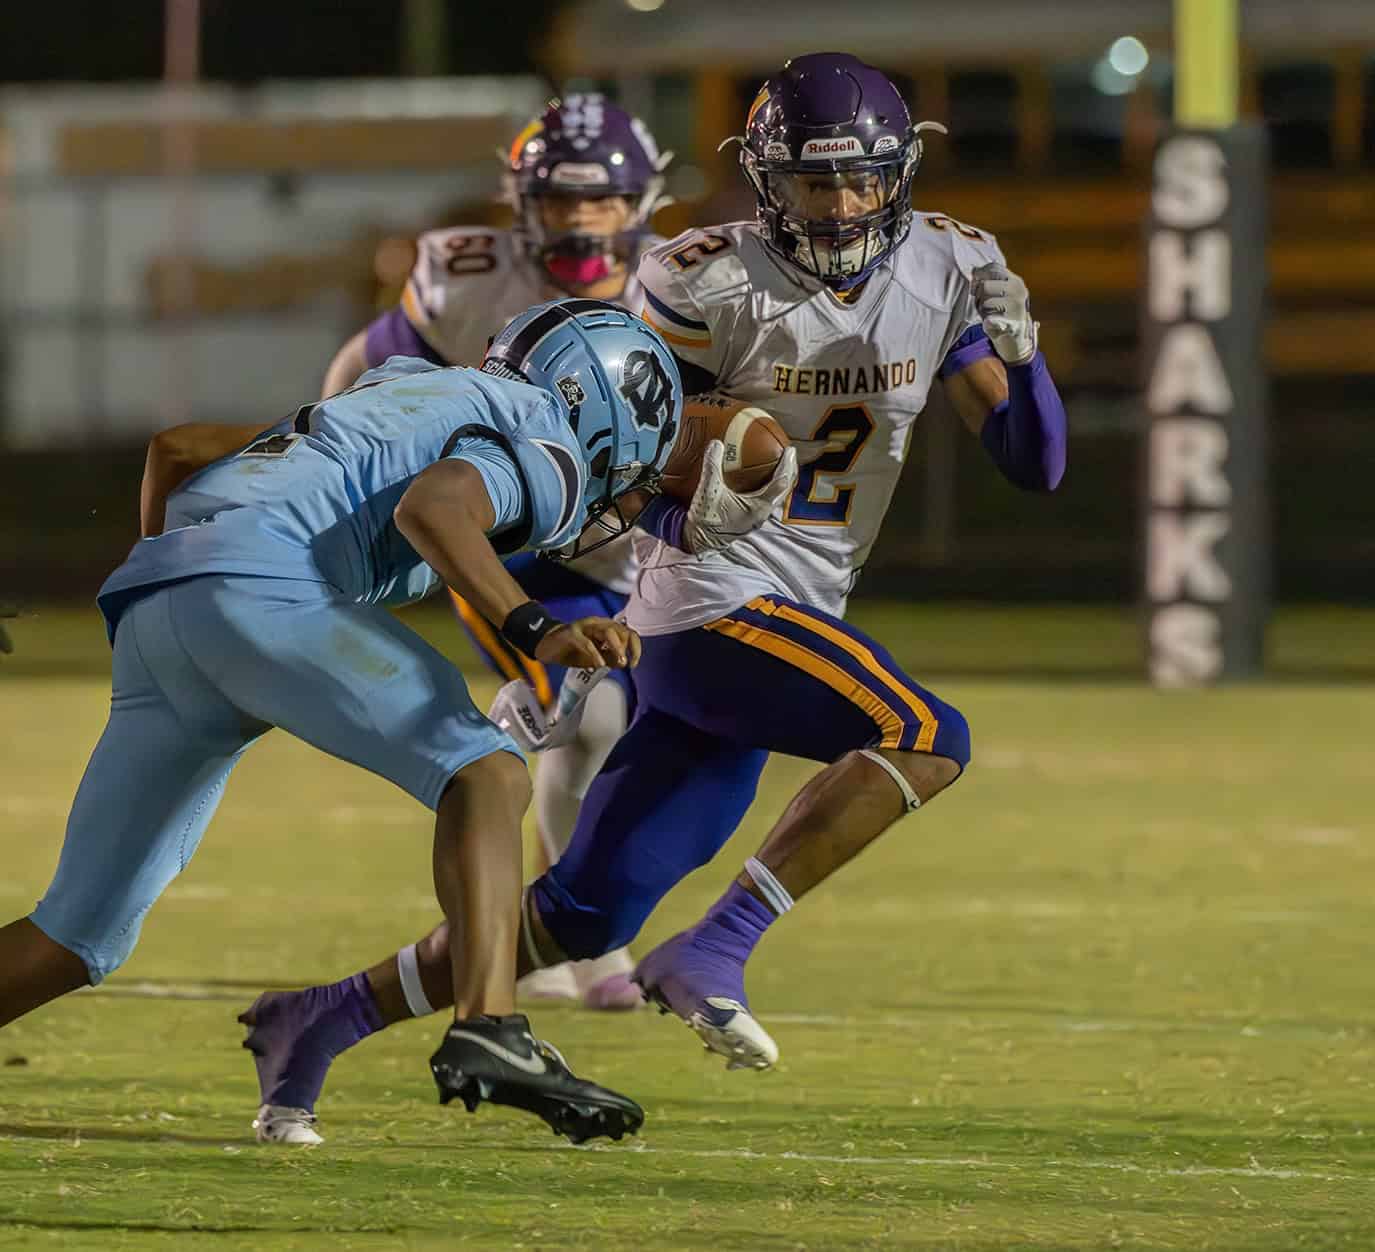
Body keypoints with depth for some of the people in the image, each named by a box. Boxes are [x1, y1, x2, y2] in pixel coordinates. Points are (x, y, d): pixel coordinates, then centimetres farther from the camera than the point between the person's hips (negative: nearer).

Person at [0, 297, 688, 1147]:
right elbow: (432, 507, -14)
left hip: (150, 598, 8)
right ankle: (488, 1029, -29)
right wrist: (534, 630, -20)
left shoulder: (405, 388, 35)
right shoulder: (550, 447, 10)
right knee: (487, 778, -10)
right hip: (260, 585, -8)